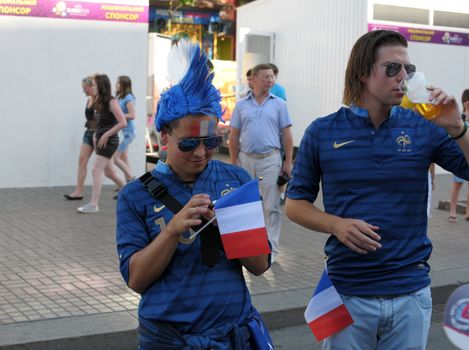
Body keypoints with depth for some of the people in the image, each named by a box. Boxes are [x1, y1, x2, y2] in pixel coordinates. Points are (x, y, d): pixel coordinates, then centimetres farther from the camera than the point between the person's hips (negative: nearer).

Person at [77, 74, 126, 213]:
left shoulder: (111, 102, -13)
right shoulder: (99, 102, 10)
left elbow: (123, 123, -19)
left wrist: (106, 135, -18)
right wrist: (96, 136, 8)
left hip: (109, 141, -9)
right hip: (101, 141, 9)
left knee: (96, 170, -13)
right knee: (108, 171, 15)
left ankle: (93, 204, -12)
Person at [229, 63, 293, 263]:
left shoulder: (279, 104, 5)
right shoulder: (241, 105, 8)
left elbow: (287, 135, 3)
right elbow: (234, 136, 9)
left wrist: (288, 162, -3)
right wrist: (233, 162, 4)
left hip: (270, 159, -2)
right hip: (246, 159, 2)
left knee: (271, 206, -2)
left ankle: (271, 248, 5)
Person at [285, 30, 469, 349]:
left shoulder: (425, 127, -2)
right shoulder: (322, 132, -3)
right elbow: (295, 203, 2)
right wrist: (336, 224, -15)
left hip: (411, 293, 1)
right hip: (346, 293, -1)